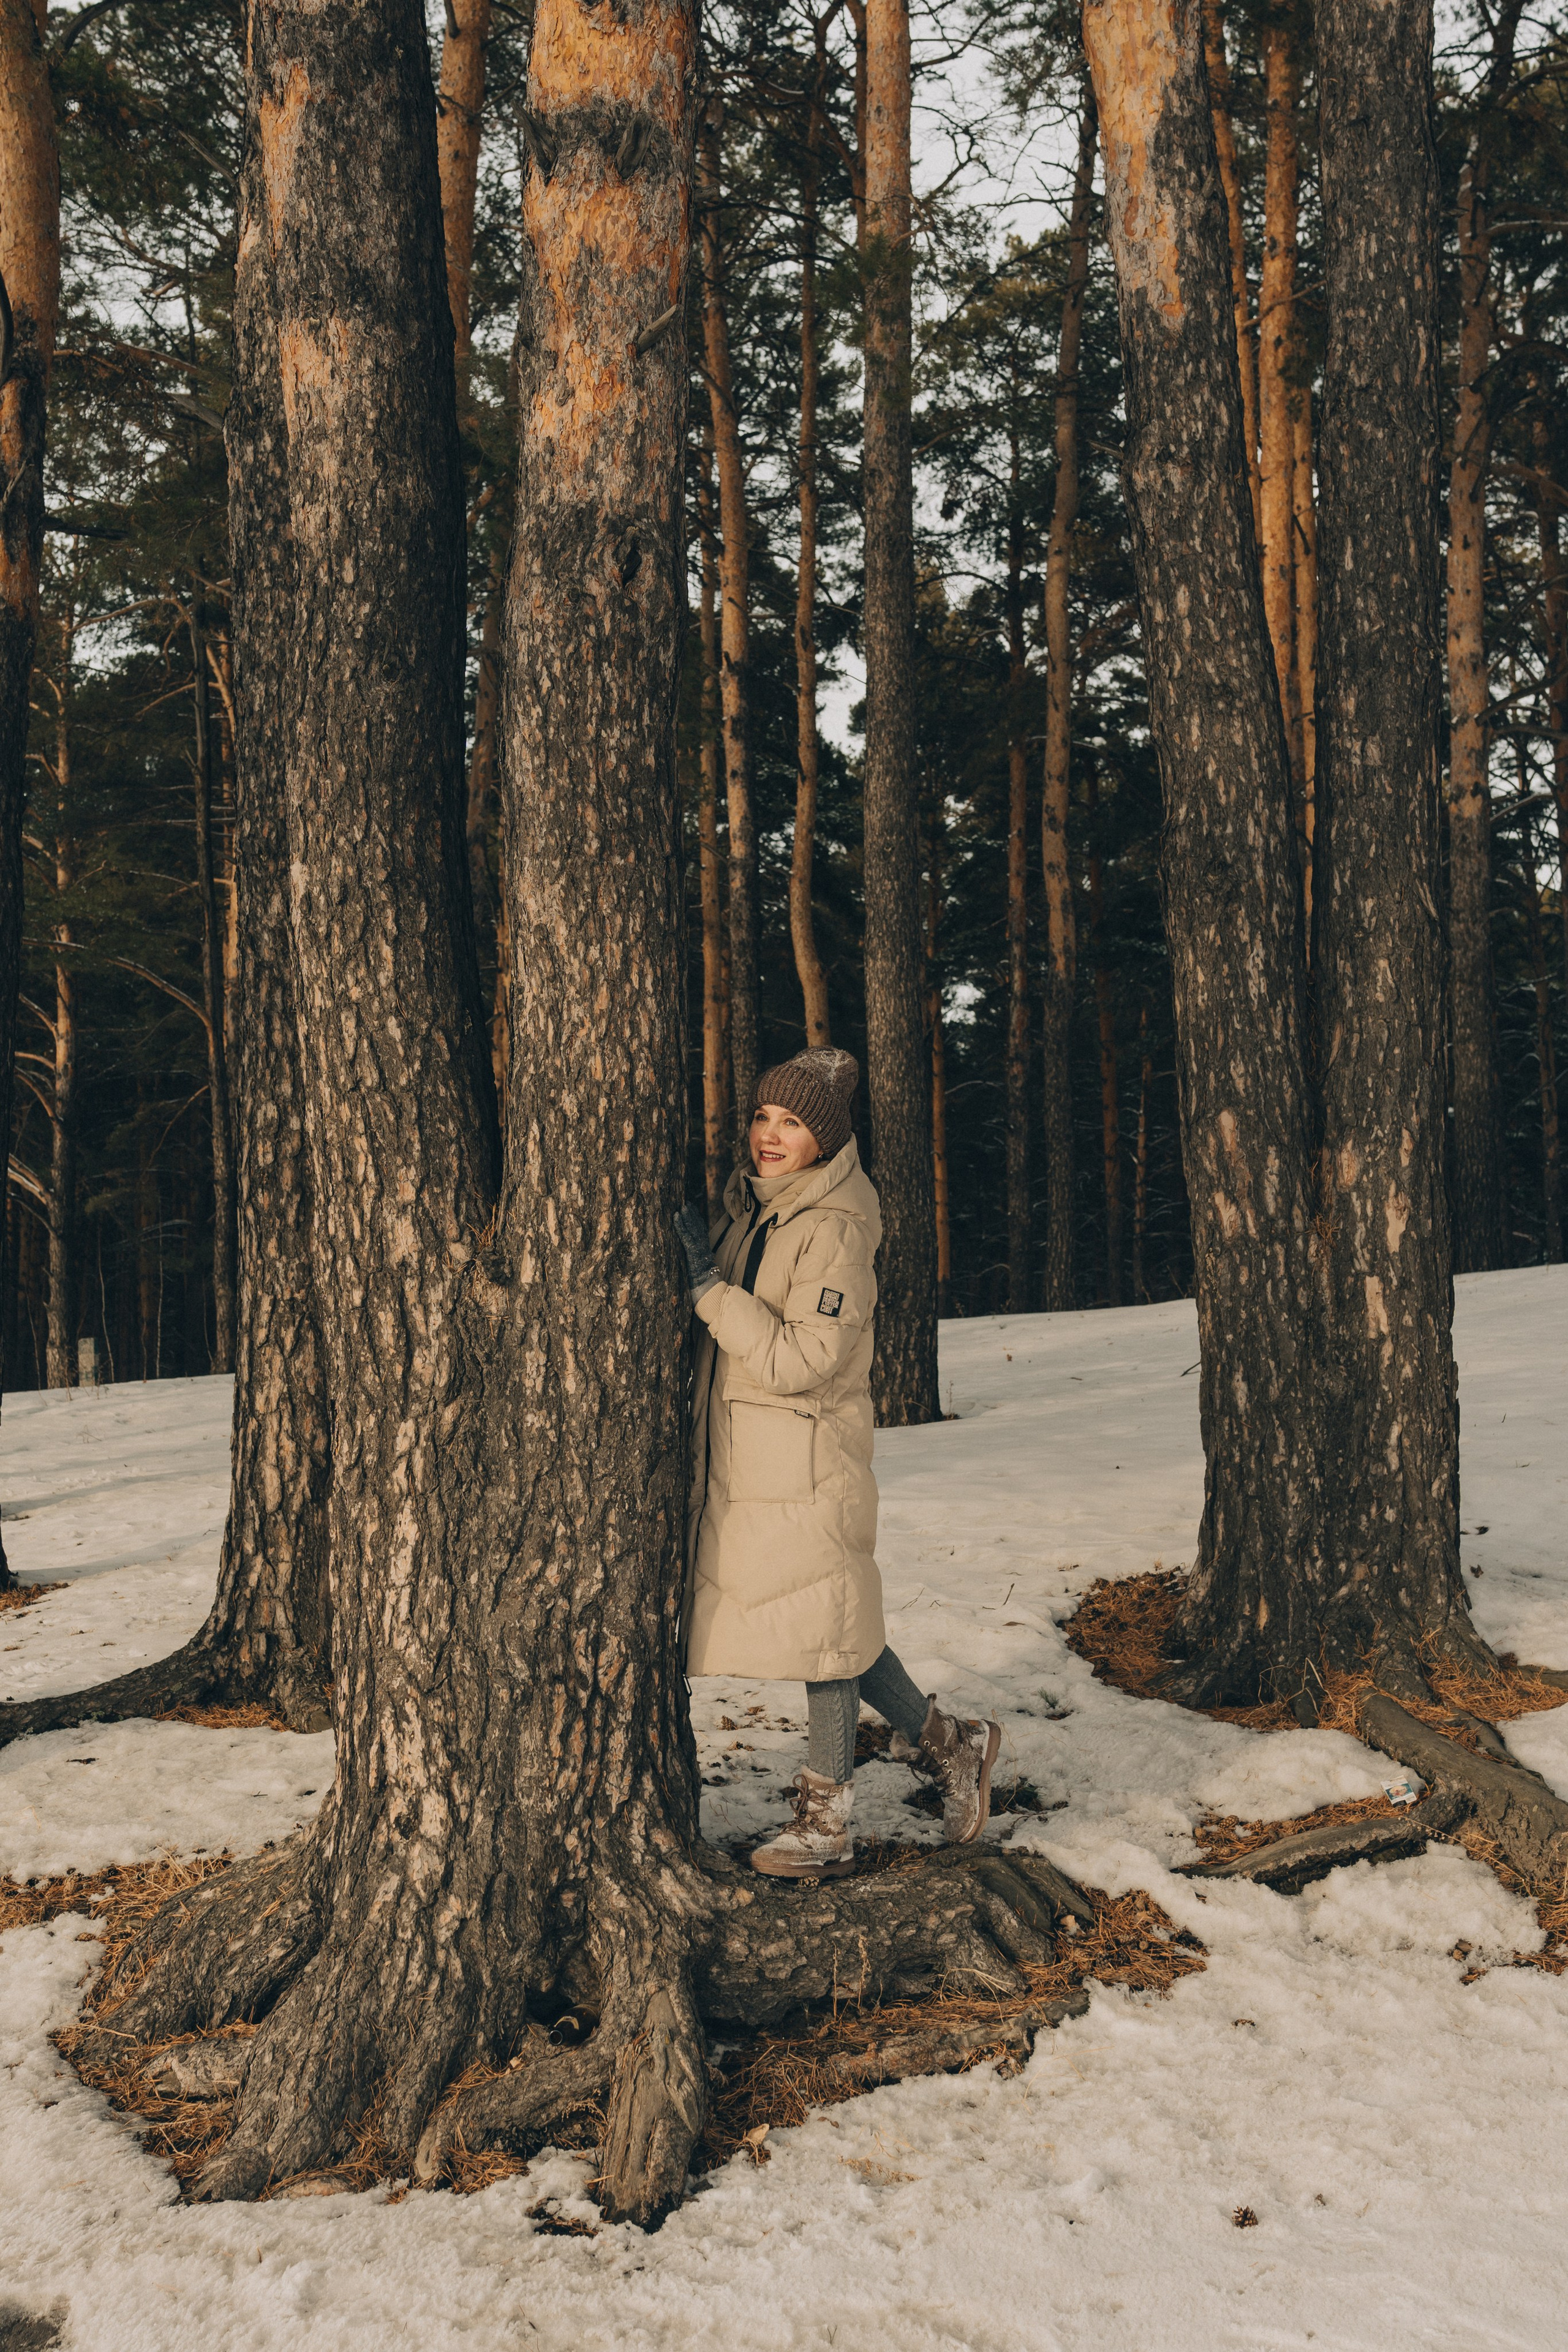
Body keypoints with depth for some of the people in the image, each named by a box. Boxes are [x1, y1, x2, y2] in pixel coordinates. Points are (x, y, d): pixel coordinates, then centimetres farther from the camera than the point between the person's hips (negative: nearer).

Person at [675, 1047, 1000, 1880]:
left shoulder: (837, 1229, -16)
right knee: (824, 1623, 15)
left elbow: (799, 1359, -23)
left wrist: (708, 1285, -21)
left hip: (804, 1460, -9)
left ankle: (826, 1826, 15)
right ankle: (947, 1743, 31)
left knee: (822, 1629, 2)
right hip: (740, 1460, 9)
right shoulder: (747, 1205, 9)